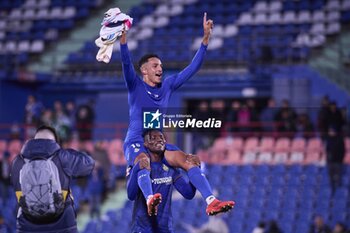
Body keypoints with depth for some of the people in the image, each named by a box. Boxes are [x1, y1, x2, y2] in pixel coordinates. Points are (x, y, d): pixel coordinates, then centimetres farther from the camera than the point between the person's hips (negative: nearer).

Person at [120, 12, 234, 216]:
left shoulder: (168, 86, 11)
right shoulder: (136, 86, -1)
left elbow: (193, 68, 10)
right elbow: (127, 64, -19)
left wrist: (206, 37, 4)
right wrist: (123, 38, -34)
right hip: (136, 143, -5)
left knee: (188, 161, -17)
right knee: (144, 162, -37)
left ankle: (211, 202, -28)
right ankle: (150, 199, -64)